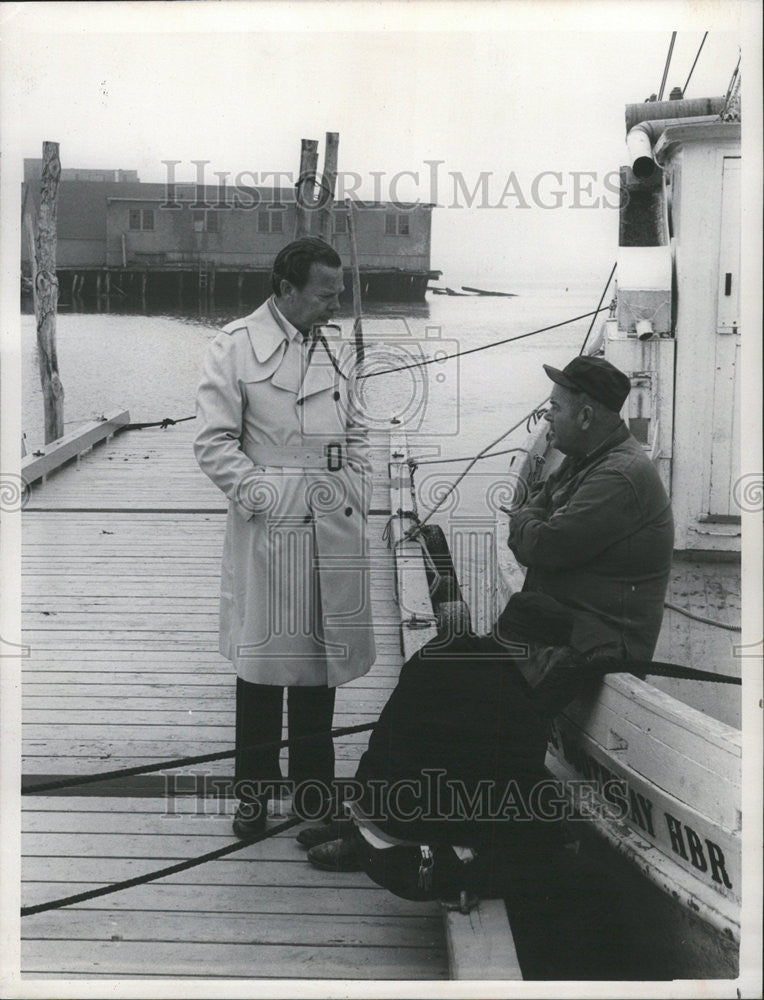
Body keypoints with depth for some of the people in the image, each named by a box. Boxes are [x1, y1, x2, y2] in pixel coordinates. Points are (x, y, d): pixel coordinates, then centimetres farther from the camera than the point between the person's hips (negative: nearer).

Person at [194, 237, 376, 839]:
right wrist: (261, 495, -14)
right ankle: (255, 789, 18)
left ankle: (313, 788, 26)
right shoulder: (236, 347, -5)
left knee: (321, 655, 12)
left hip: (336, 528, 5)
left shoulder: (335, 350, 13)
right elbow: (215, 442, -8)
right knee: (264, 656, 3)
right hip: (270, 526, -5)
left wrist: (360, 492, 8)